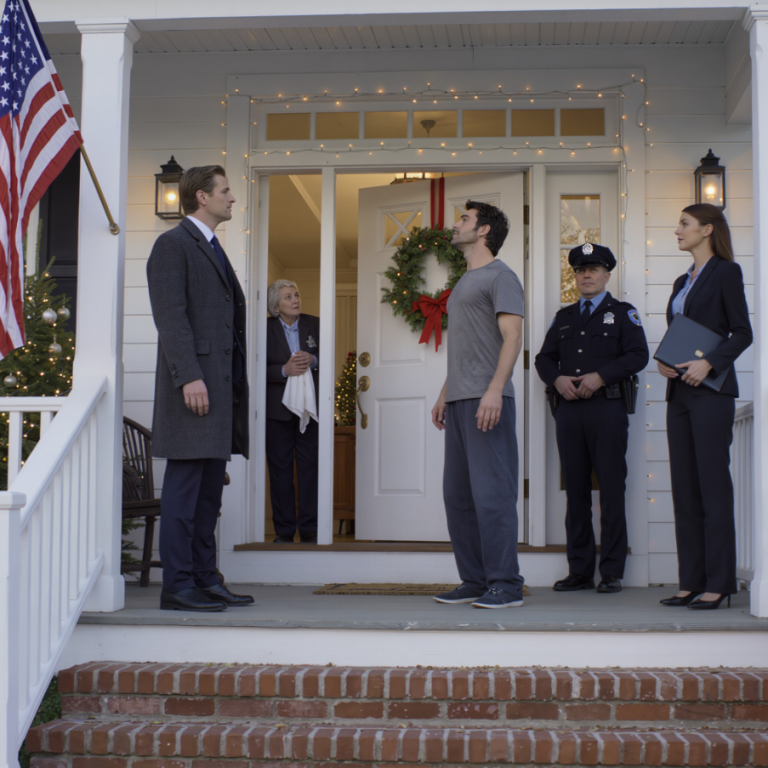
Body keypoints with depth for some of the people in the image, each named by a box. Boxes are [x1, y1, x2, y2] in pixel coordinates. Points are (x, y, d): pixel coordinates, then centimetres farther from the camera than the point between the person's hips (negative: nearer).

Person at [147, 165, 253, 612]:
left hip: (223, 386, 9)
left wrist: (238, 385, 15)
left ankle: (206, 579, 15)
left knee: (210, 491, 10)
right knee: (184, 487, -6)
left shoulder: (214, 250, 23)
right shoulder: (173, 245, -4)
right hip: (195, 386, -9)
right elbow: (171, 317, -14)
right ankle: (177, 587, -3)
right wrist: (189, 377, -22)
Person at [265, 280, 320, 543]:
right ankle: (283, 530, 9)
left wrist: (313, 360, -15)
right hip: (277, 410, -1)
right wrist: (284, 370, -20)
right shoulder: (265, 329, 0)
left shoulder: (314, 324, 7)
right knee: (280, 469, 3)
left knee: (310, 467, 1)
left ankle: (309, 529, 7)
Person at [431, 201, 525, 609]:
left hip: (487, 401, -9)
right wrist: (444, 395, 21)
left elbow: (512, 337, -13)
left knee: (491, 493, -10)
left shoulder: (500, 276, -3)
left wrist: (494, 391, -22)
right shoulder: (464, 282, 24)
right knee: (458, 495, 8)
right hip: (459, 402, 9)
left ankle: (506, 585, -5)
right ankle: (474, 581, 14)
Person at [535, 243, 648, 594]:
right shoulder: (564, 317, 20)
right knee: (576, 491, 4)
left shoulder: (623, 313, 8)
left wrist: (600, 376, -15)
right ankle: (580, 571, 9)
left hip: (607, 408, -4)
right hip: (569, 409, 4)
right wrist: (557, 379, -4)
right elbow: (544, 358, 17)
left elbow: (638, 355, -4)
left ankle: (612, 572, 1)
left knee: (611, 491, -4)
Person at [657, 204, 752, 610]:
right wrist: (663, 361, 2)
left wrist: (708, 363, -20)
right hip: (679, 391, 8)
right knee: (684, 488, 6)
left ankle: (718, 583, -2)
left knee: (713, 486, -7)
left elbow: (742, 333, -9)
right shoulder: (682, 281, 20)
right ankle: (692, 581, 11)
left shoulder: (726, 272, -3)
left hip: (711, 391, -8)